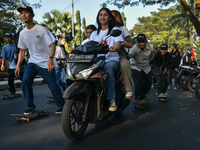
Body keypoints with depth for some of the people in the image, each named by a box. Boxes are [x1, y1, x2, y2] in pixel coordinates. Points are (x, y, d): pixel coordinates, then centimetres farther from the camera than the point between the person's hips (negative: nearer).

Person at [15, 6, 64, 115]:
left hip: (46, 63, -4)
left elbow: (52, 44, -11)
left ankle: (61, 105, 17)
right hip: (32, 62, 5)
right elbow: (22, 50, 15)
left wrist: (50, 59, -25)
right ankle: (30, 106, 1)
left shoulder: (41, 29, -9)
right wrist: (18, 65, 8)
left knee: (53, 85, -3)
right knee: (25, 81, -15)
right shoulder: (22, 33, 8)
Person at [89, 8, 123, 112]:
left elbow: (118, 43, -5)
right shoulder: (94, 33, 26)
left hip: (112, 59, -3)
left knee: (108, 68, -40)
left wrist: (115, 47, -30)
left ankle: (112, 100, -38)